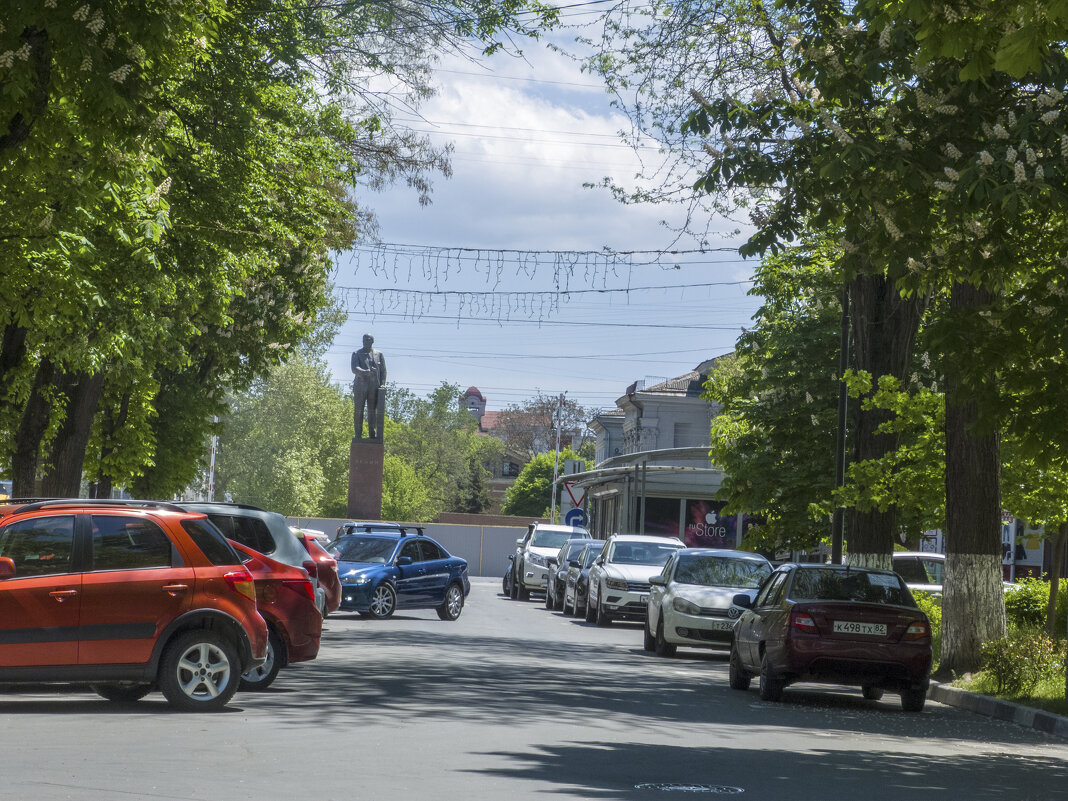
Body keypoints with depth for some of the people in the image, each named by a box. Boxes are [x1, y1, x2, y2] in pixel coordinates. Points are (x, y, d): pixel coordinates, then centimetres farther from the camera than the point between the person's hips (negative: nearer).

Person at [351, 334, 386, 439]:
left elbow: (383, 371, 14)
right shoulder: (356, 354, 8)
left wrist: (382, 384, 0)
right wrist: (366, 372, -25)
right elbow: (354, 368, -7)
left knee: (372, 412, 0)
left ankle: (372, 434, 4)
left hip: (374, 387, 1)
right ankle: (358, 435, -4)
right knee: (358, 411, -4)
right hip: (360, 386, -1)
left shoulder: (378, 355, 14)